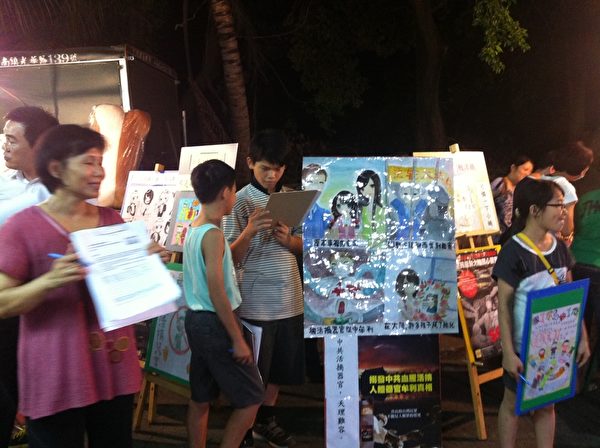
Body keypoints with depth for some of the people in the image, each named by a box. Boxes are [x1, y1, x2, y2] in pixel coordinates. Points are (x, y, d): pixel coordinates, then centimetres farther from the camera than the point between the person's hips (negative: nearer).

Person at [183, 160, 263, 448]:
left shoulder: (193, 230, 9)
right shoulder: (213, 234, -19)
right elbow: (217, 292, -23)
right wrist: (237, 339, -19)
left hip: (197, 320, 10)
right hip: (215, 324, -10)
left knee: (200, 399, 18)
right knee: (251, 398, 4)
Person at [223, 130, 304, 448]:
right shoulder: (240, 201, -9)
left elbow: (302, 246, 11)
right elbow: (231, 257, -12)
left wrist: (288, 240, -10)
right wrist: (249, 232, -29)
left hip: (289, 299, 5)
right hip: (257, 302, -5)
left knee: (280, 366, 17)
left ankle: (266, 421, 36)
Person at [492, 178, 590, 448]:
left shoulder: (560, 247, -1)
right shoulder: (514, 252, -20)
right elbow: (503, 305, -18)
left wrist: (582, 337, 8)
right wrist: (508, 352, -19)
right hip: (524, 345, -5)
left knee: (547, 403, 19)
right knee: (513, 403, 13)